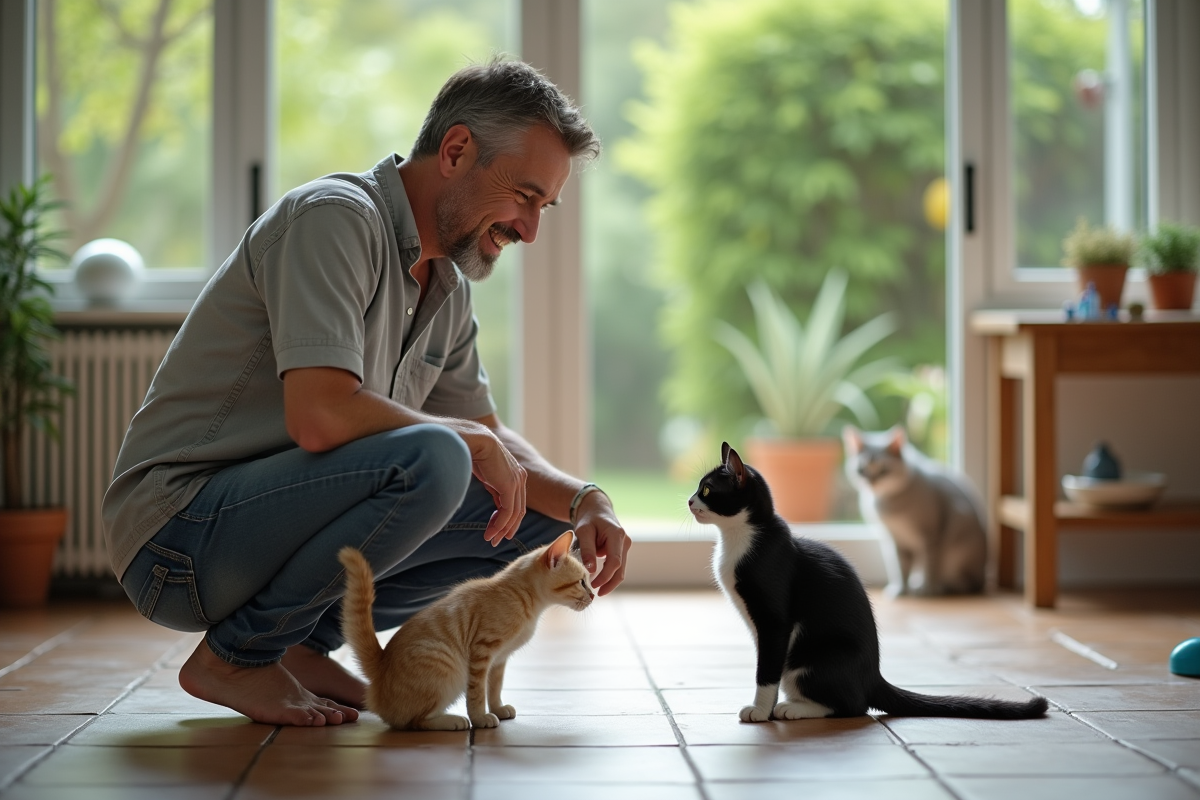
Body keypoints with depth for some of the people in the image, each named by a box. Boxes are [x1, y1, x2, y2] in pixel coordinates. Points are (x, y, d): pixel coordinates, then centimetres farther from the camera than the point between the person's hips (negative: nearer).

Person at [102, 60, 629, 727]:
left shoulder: (447, 285, 12)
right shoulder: (335, 218, -17)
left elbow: (490, 434, 19)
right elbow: (321, 415, -30)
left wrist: (583, 500, -1)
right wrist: (473, 443, -15)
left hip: (276, 514, 9)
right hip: (180, 536, -9)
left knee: (535, 511, 8)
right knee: (431, 461, -32)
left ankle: (302, 640, 6)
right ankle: (236, 655, -12)